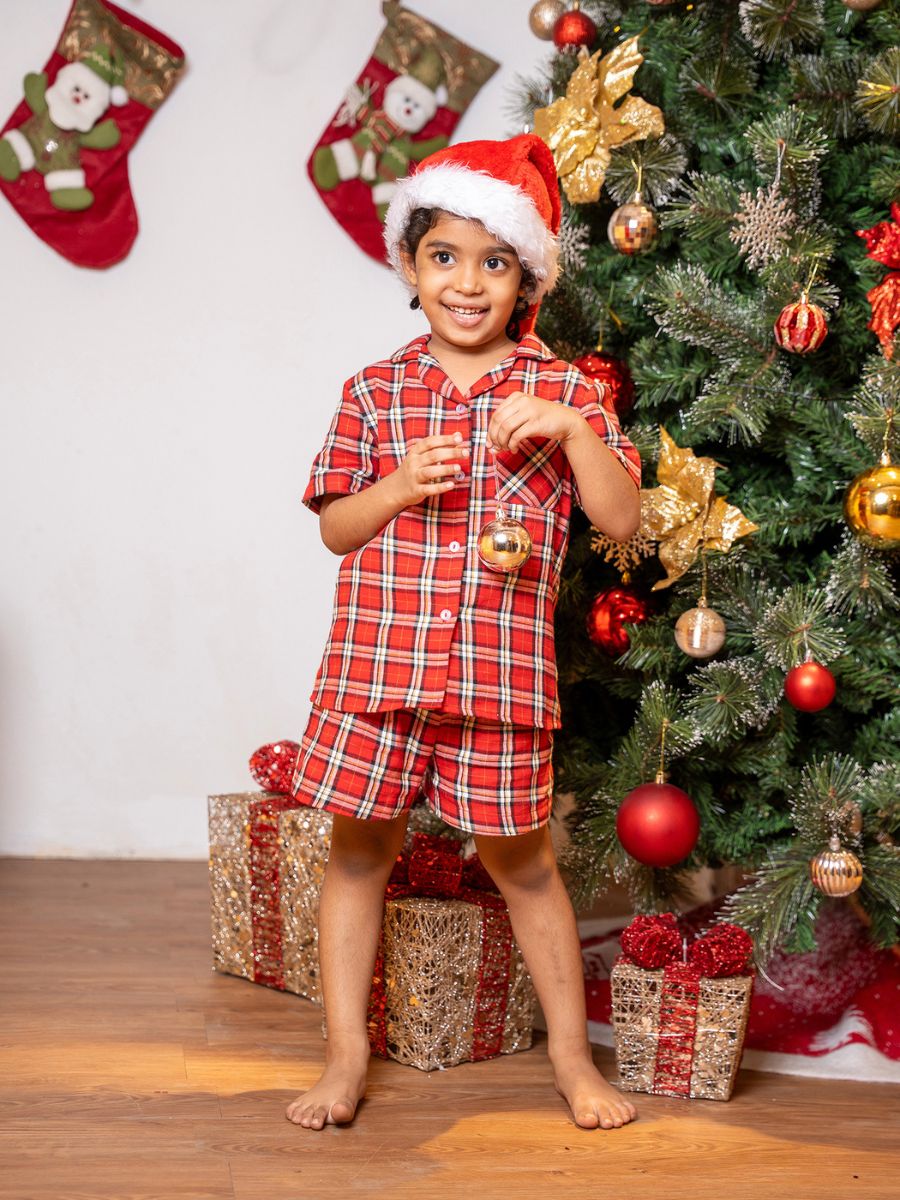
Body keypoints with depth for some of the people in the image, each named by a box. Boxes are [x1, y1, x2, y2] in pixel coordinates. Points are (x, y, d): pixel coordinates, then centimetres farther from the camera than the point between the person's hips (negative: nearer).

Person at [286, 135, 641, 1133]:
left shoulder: (561, 392, 4)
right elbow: (334, 528, 7)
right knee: (358, 846, 7)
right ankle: (346, 1055, 21)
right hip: (378, 663, 1)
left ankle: (571, 1054, 24)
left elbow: (621, 520, -2)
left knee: (519, 857, 9)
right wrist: (402, 485, -11)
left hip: (503, 668, -1)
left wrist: (571, 430, -15)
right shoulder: (374, 393, 5)